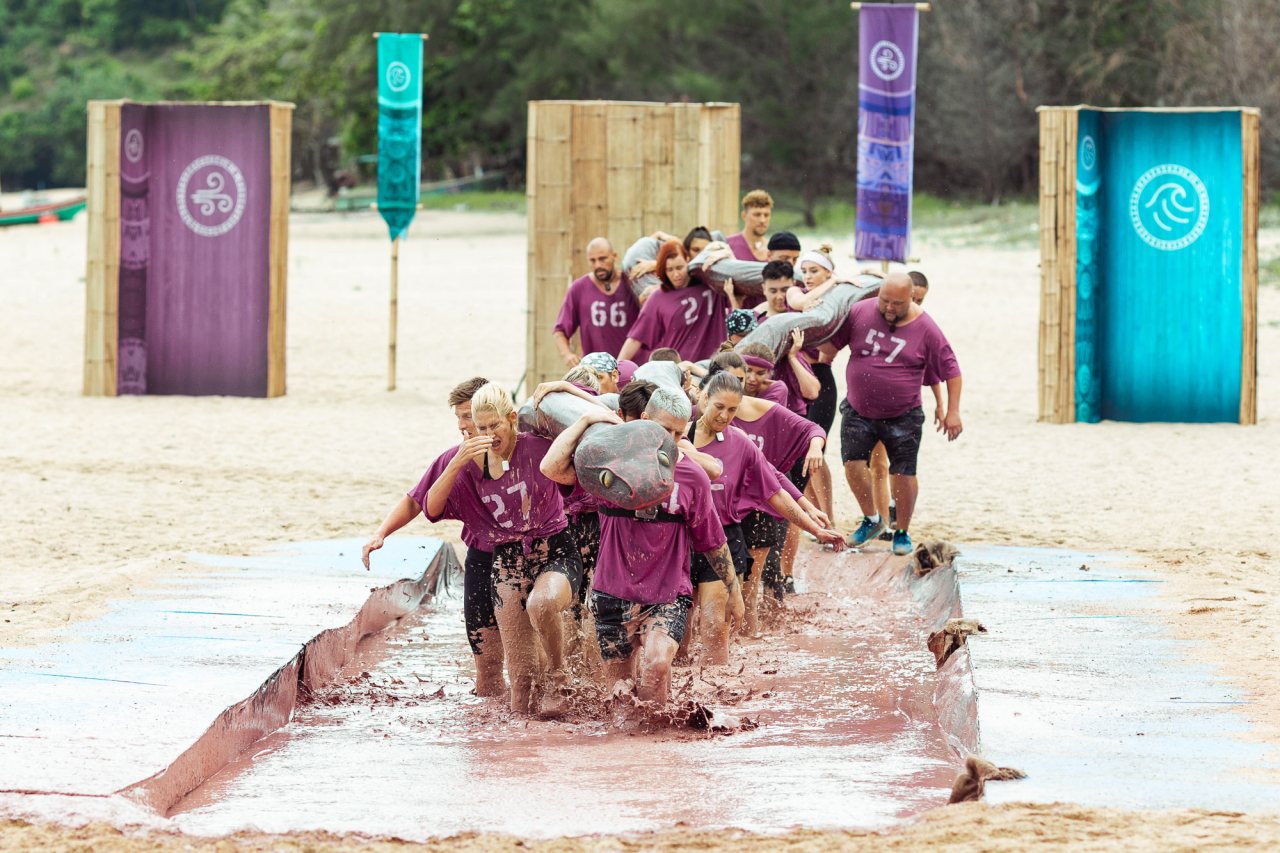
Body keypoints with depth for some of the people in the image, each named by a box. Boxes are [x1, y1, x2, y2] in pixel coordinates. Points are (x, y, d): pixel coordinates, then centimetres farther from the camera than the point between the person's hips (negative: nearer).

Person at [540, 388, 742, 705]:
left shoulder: (692, 478, -1)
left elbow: (713, 543, 10)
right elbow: (552, 468, -14)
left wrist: (734, 592, 17)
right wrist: (586, 420, -11)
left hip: (668, 596, -2)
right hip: (614, 593, 2)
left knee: (655, 664, -29)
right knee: (622, 688, 7)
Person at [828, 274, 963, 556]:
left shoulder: (925, 328, -11)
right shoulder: (859, 313, -6)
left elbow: (951, 371, -4)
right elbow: (831, 341, 9)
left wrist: (952, 412, -7)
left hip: (902, 416, -2)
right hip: (858, 411, 2)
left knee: (903, 474, -2)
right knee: (853, 462, -8)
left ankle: (902, 533, 15)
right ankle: (871, 519, 14)